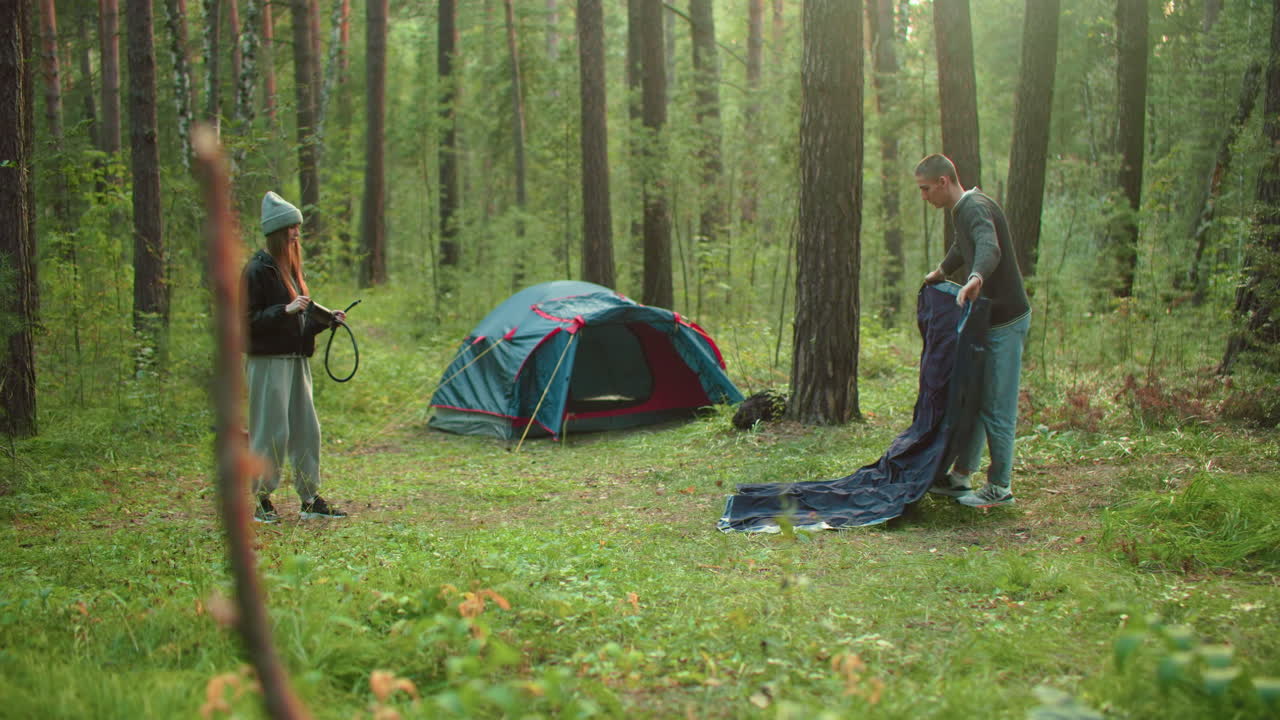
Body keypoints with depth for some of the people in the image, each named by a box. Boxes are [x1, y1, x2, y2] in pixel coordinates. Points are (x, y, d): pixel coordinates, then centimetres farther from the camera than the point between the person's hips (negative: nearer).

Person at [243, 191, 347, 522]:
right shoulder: (258, 269, -10)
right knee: (271, 431, -5)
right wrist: (285, 311, -23)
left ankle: (311, 500, 17)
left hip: (296, 360, 9)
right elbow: (249, 320, -15)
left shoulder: (290, 268, 16)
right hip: (269, 362, -8)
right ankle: (262, 501, 7)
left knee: (306, 429, 10)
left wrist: (327, 320, 8)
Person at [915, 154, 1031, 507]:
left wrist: (976, 278, -59)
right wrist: (940, 272, 52)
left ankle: (1000, 487, 5)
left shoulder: (976, 208, -18)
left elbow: (989, 248, -40)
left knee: (995, 406, -4)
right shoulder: (963, 211, 14)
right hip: (986, 319, 10)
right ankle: (960, 477, 21)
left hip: (1005, 321, -10)